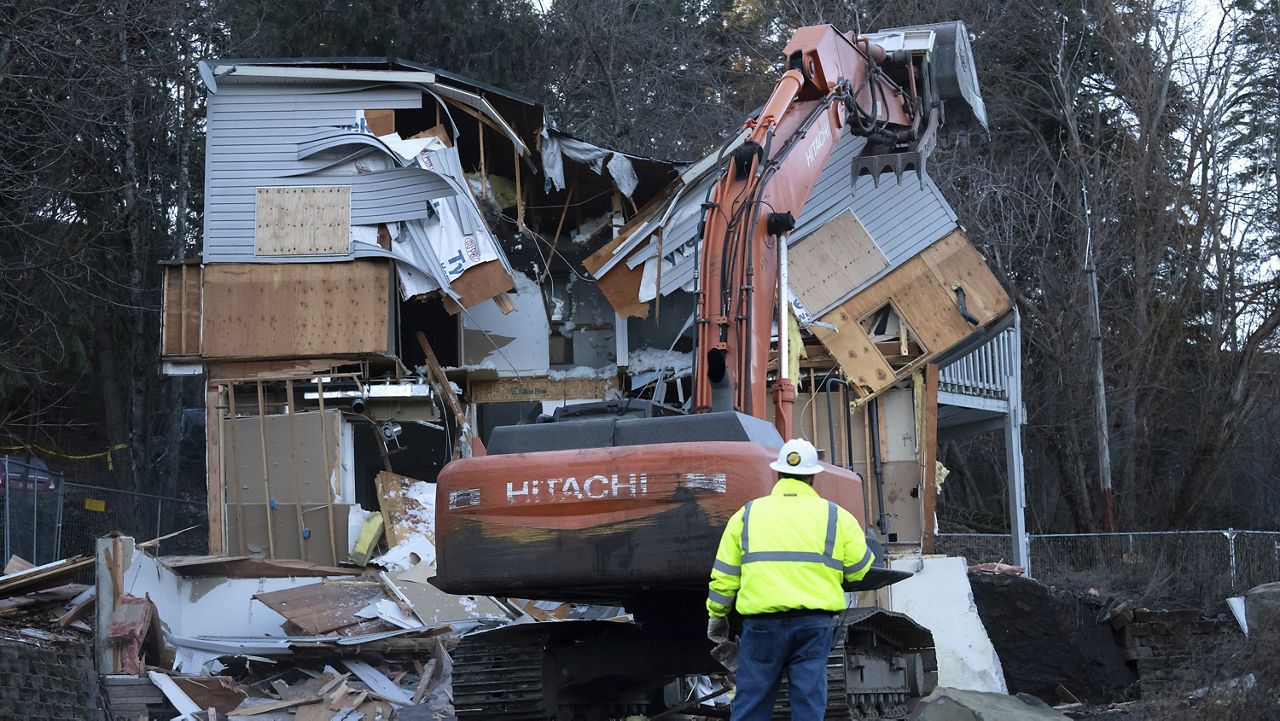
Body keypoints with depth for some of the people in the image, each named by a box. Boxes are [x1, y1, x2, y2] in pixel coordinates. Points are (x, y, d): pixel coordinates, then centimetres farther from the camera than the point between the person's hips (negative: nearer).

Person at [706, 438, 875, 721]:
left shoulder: (747, 515, 8)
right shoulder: (836, 517, 5)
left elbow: (724, 576, 8)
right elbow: (859, 569, 9)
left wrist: (717, 615, 21)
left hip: (762, 622, 0)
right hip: (815, 623, 0)